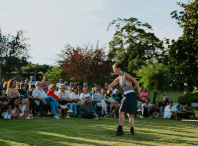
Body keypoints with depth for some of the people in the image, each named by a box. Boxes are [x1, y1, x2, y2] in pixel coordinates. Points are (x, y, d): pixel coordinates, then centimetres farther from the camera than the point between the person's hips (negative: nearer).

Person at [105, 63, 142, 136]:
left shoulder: (125, 75, -10)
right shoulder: (118, 78, 15)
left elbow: (136, 82, -13)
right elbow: (110, 86, 17)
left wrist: (139, 93, -11)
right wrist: (107, 85, -7)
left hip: (131, 95, -9)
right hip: (126, 96, 9)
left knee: (121, 112, -11)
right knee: (130, 115, 9)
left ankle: (120, 130, -14)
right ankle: (132, 130, 9)